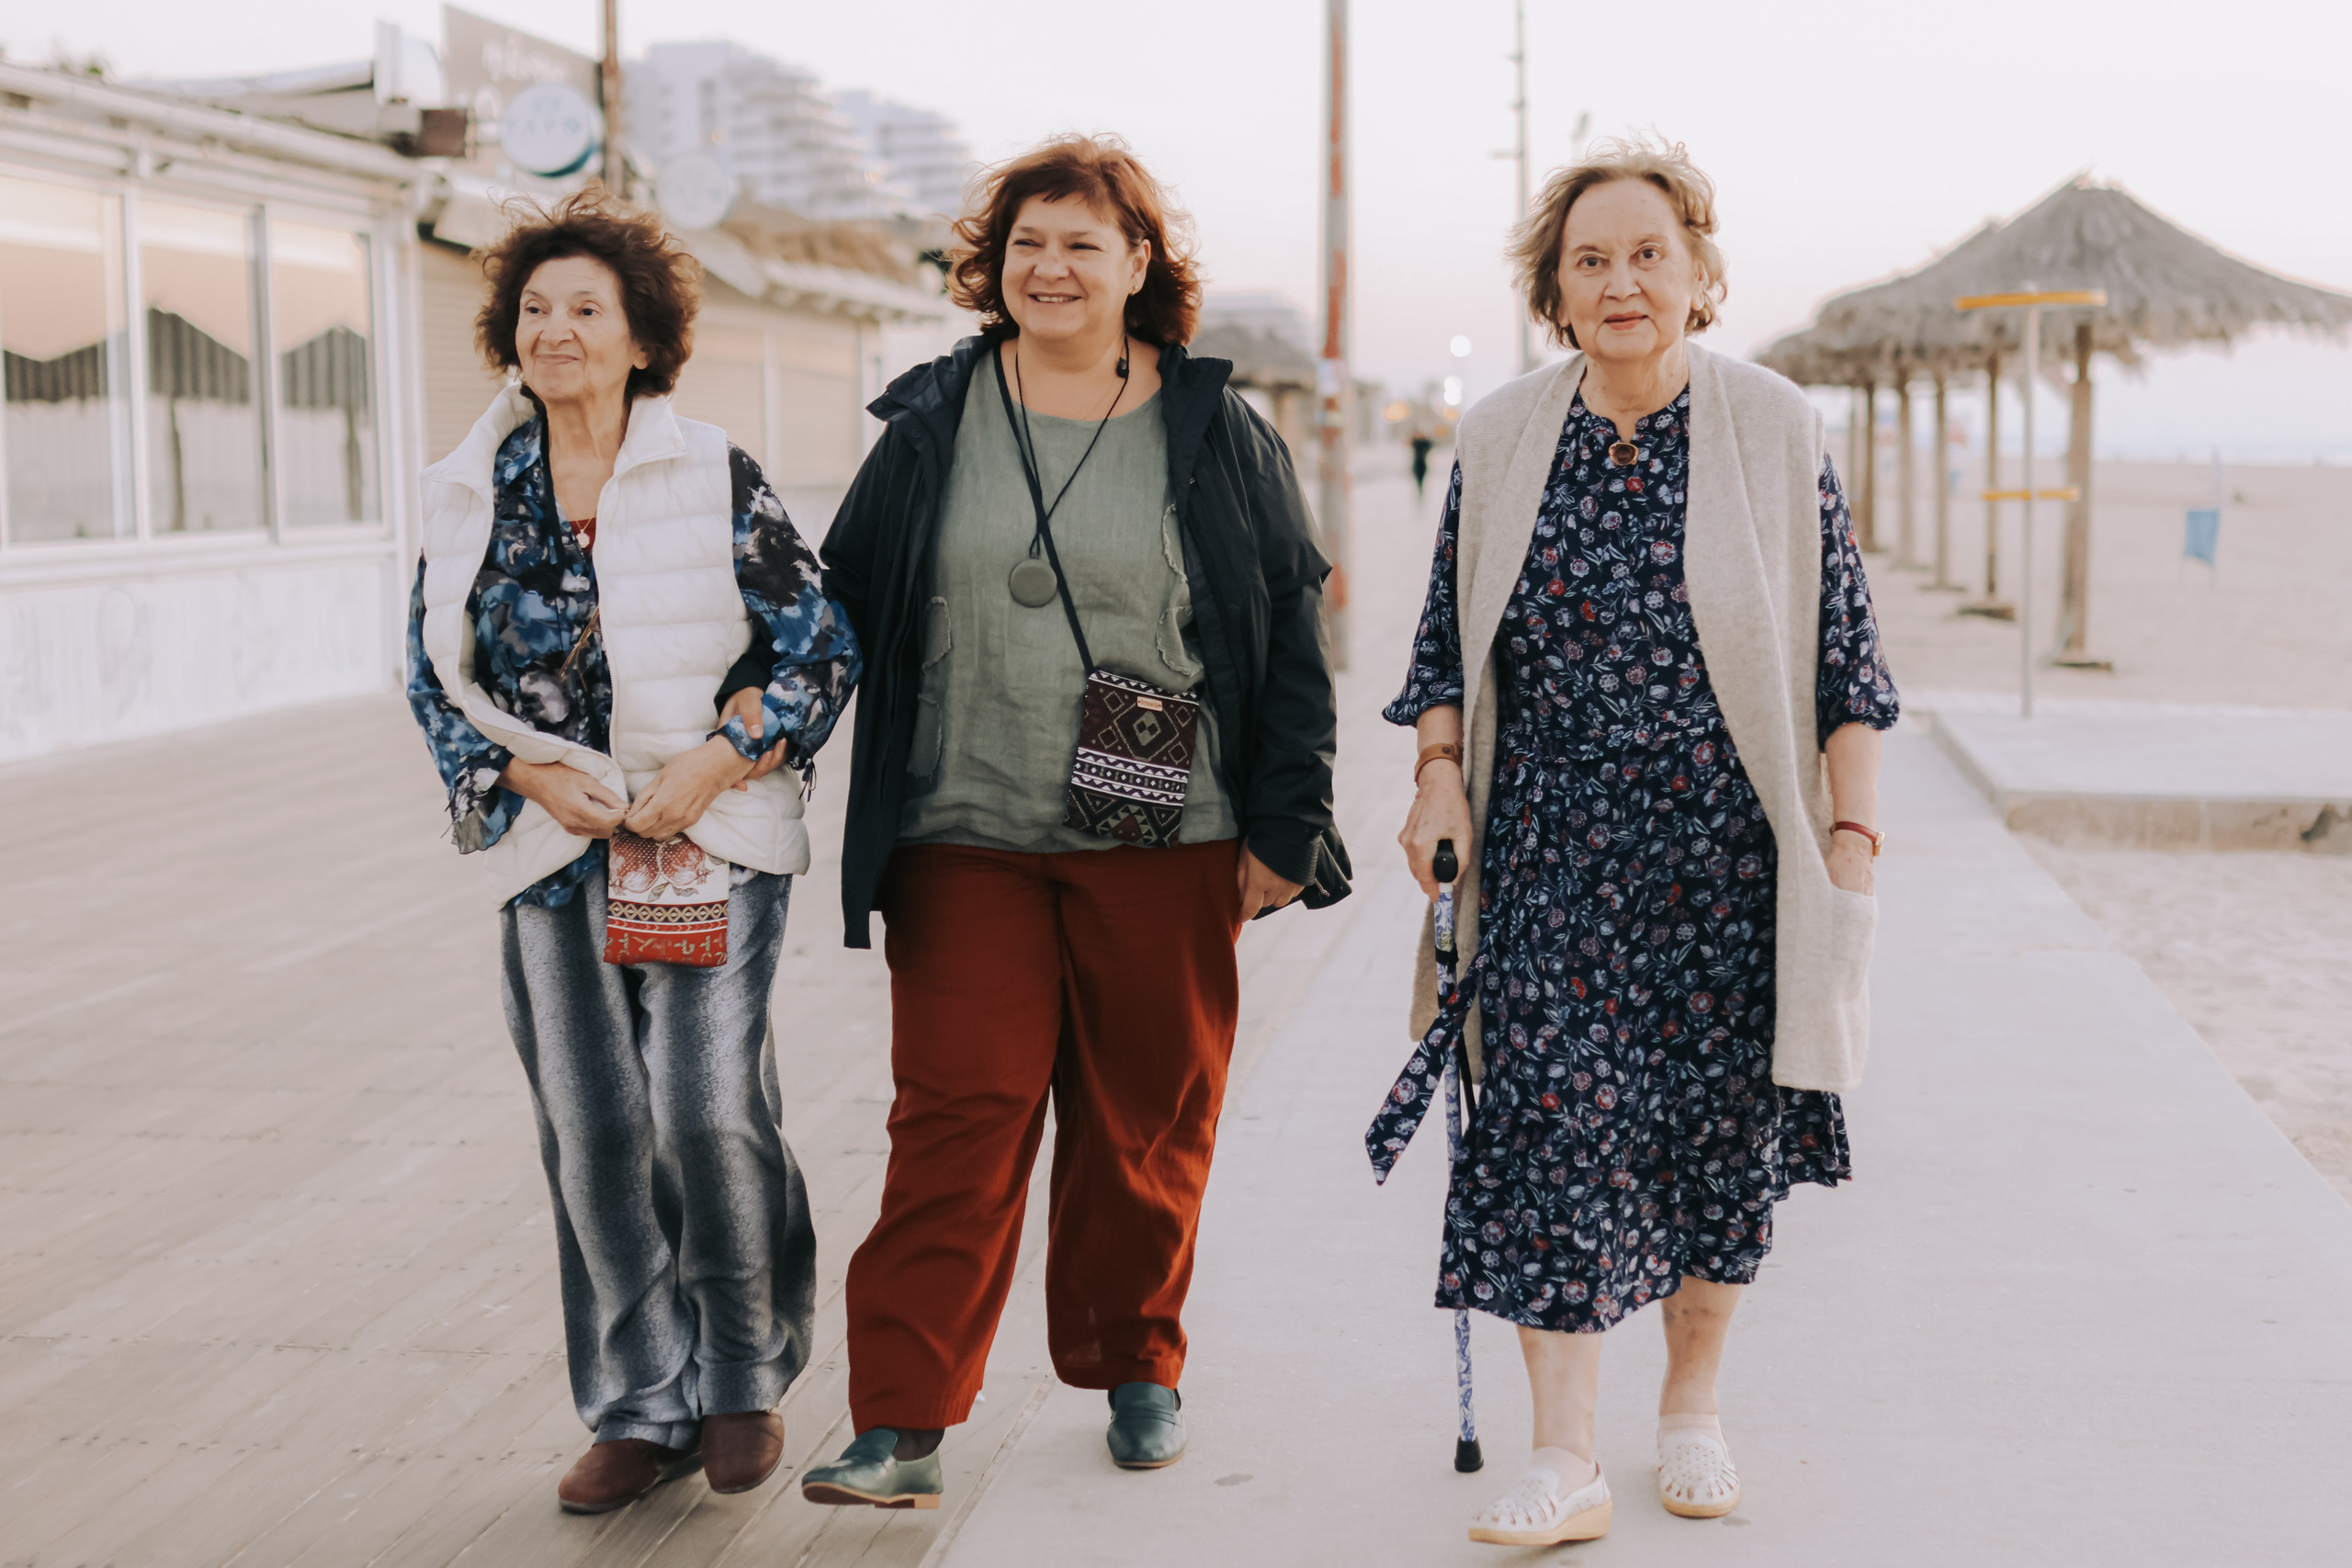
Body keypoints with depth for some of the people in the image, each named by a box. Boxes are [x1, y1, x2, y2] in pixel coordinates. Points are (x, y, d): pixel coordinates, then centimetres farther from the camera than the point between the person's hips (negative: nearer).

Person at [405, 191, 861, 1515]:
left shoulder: (715, 479, -1)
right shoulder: (476, 496, 8)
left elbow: (823, 649, -1)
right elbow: (437, 674, 12)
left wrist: (711, 764, -12)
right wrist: (530, 773, -5)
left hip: (712, 844, -3)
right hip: (554, 853, 3)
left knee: (712, 1115, -9)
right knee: (592, 1132, 2)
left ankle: (744, 1381, 13)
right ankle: (642, 1409, 16)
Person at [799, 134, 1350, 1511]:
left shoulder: (1219, 435, 3)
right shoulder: (930, 426, 6)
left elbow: (1292, 635, 5)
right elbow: (851, 611, 11)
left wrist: (1284, 824, 1)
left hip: (1167, 846, 0)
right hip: (968, 843, 0)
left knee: (1147, 1123, 9)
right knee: (955, 1125, -4)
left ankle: (1137, 1369, 28)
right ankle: (903, 1428, -2)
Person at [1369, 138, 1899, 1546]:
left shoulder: (1774, 430, -1)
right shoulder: (1501, 443, 4)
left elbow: (1844, 654, 2)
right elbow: (1451, 642, 12)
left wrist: (1852, 832, -3)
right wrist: (1439, 773, -2)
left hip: (1726, 849, 0)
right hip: (1550, 849, 1)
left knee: (1719, 1124, 8)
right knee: (1549, 1121, -7)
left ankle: (1694, 1408, 29)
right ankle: (1565, 1464, -2)